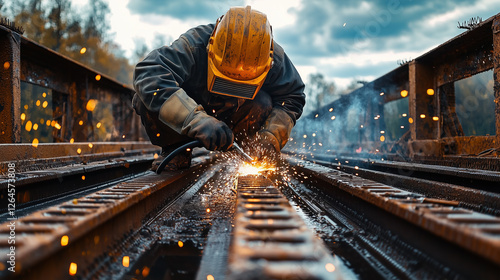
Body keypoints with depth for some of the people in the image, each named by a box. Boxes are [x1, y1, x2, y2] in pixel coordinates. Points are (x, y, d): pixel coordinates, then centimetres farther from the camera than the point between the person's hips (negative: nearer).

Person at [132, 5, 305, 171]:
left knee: (262, 104, -32)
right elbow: (148, 74, -48)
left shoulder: (275, 59, -25)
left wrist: (270, 138, -31)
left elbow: (292, 97, -14)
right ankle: (175, 150, -5)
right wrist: (194, 119, -61)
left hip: (232, 120, 1)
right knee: (147, 97, -29)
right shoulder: (194, 46, -35)